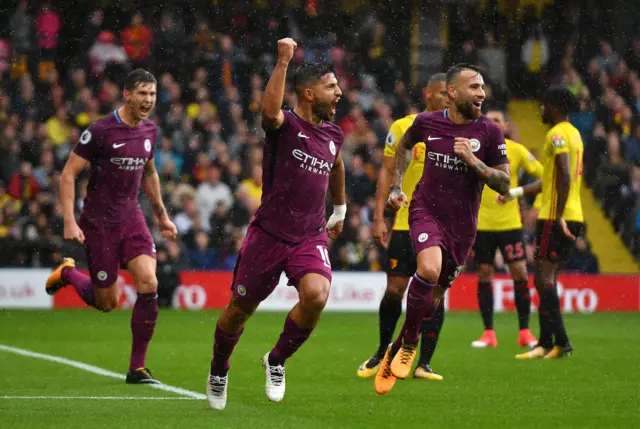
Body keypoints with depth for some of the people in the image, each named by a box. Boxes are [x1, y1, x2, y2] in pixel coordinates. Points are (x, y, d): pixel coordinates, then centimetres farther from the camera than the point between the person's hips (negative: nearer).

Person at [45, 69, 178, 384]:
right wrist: (69, 222, -20)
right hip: (99, 222, -5)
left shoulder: (150, 130, 5)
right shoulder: (101, 131, -15)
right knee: (107, 302, 2)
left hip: (131, 218, 5)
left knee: (148, 282, -16)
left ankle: (137, 367, -5)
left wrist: (162, 215, 25)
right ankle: (67, 273, 35)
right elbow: (68, 174, -12)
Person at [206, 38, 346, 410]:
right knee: (241, 309, 8)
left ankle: (277, 360, 0)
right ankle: (219, 372, 37)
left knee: (316, 295, -25)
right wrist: (283, 62, -38)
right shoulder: (285, 125, -10)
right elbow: (270, 109, -36)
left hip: (311, 236, 4)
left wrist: (340, 210, 40)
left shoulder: (333, 134, 8)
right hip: (269, 233, -3)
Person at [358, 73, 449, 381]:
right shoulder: (403, 127, 2)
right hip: (405, 223, -1)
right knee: (394, 291, 1)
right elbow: (387, 172, 3)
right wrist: (379, 218, -3)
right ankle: (382, 354, 21)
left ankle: (424, 363, 5)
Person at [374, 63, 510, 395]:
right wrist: (396, 187, 13)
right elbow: (403, 146, 20)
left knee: (436, 295, 9)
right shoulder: (427, 122, -3)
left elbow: (503, 183, -5)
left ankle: (396, 352, 30)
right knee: (429, 269, -30)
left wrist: (473, 161, -19)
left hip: (461, 224, 2)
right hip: (426, 210, -2)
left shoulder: (489, 132, -6)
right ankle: (409, 342, -10)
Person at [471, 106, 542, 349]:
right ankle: (488, 333, 9)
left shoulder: (516, 150, -1)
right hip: (481, 223, 1)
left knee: (520, 272, -6)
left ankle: (525, 332, 3)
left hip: (510, 222, -1)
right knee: (484, 274, 2)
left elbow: (543, 175, -1)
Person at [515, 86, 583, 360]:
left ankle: (560, 342, -14)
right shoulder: (573, 133, 19)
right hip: (574, 218, 10)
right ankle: (546, 342, 12)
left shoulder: (558, 134, -11)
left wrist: (558, 217, -25)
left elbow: (564, 177, -23)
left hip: (556, 217, -10)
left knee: (543, 279, -10)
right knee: (547, 280, 12)